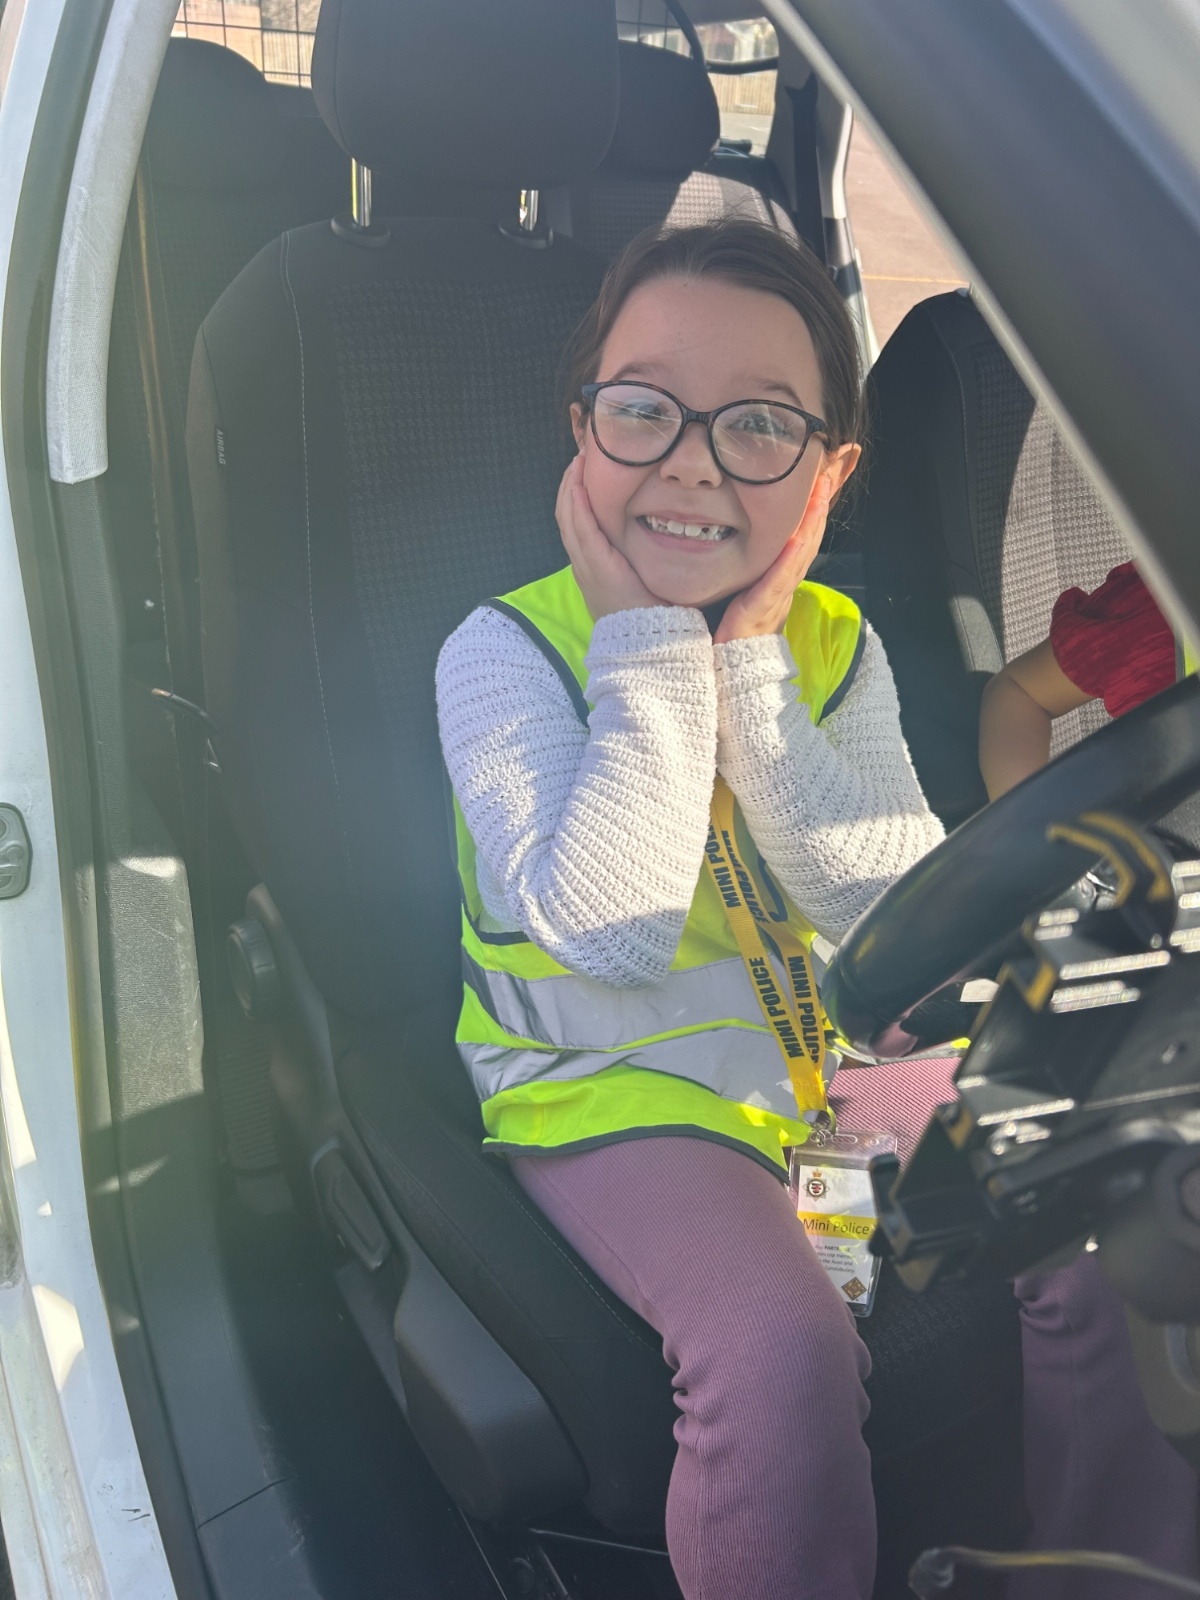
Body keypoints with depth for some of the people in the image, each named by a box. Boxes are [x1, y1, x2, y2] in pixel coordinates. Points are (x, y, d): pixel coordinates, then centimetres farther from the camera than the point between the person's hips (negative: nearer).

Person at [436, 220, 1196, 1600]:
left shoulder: (834, 645, 1)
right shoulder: (503, 653, -13)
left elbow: (898, 909, -13)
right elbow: (612, 930, -27)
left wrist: (751, 660, -19)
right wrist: (648, 641, -22)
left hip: (838, 1050, 5)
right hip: (611, 1087, -4)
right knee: (784, 1353, -28)